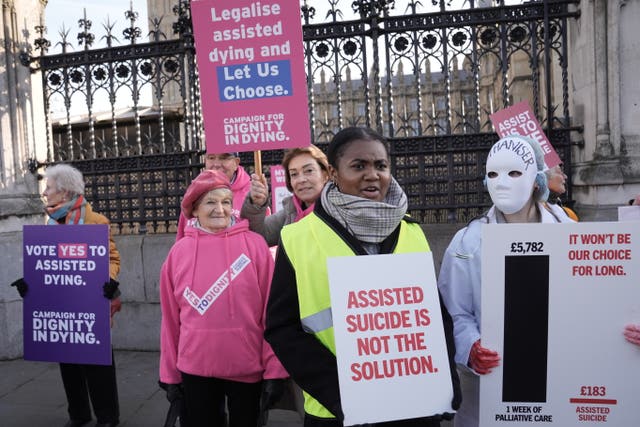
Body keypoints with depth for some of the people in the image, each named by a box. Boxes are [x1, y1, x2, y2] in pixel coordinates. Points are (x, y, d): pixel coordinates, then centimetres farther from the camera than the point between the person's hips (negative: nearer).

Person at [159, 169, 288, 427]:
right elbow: (171, 317, 3)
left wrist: (274, 370, -8)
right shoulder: (179, 251, 0)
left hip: (247, 367, -1)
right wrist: (170, 373, 6)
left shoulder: (254, 244, -7)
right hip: (195, 368, 2)